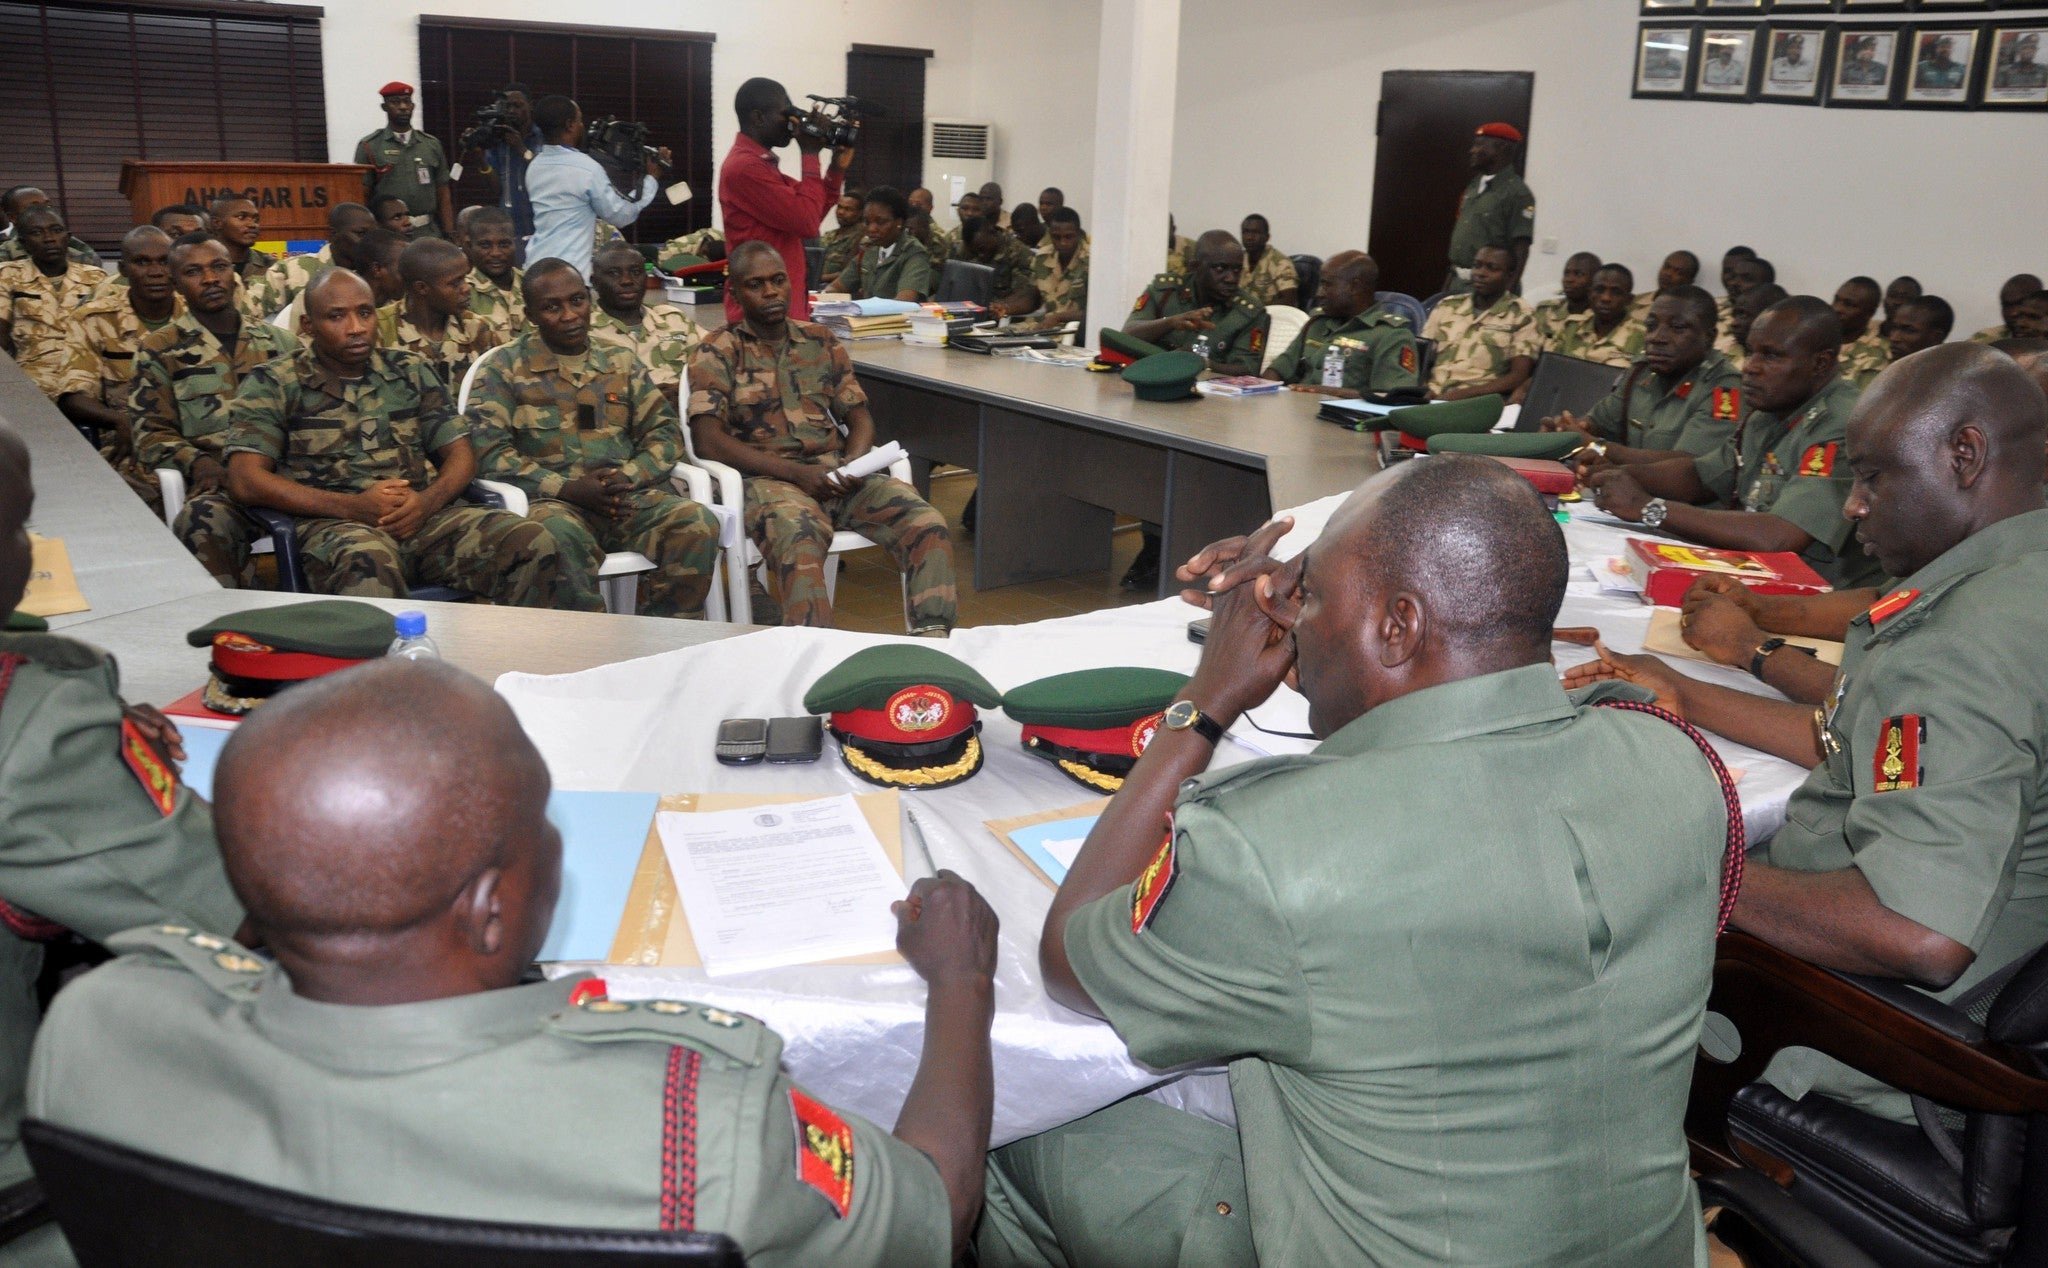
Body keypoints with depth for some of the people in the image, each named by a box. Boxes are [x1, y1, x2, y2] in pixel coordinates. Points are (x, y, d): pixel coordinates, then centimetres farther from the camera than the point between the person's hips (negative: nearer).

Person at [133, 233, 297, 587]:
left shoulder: (280, 342, 23)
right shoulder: (160, 349, 15)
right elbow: (151, 433, 9)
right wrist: (196, 462, -13)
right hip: (220, 483, -1)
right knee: (203, 521, -38)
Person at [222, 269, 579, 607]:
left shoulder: (412, 372, 20)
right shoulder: (273, 384, 8)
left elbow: (460, 455, 17)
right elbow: (244, 481, -3)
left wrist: (428, 500, -7)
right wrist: (353, 506, -13)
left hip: (424, 516, 4)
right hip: (335, 523, -4)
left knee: (532, 540, -24)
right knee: (367, 561, -42)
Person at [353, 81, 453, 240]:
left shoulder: (432, 145, 14)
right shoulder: (369, 147, 5)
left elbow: (444, 196, 12)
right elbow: (362, 196, 1)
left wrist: (449, 236, 2)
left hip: (429, 234, 2)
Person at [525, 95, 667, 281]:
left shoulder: (534, 167, 11)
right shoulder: (586, 168, -11)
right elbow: (622, 214, -3)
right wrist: (650, 176, 6)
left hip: (535, 264, 7)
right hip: (568, 272, -7)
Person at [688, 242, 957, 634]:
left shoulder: (822, 343, 19)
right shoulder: (717, 353, 6)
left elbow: (859, 416, 18)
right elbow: (708, 441, -5)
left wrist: (854, 463, -7)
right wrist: (795, 472, -15)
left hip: (836, 470, 4)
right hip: (769, 478, -4)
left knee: (927, 524, -22)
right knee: (799, 542, -39)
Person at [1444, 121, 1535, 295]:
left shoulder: (1517, 193, -12)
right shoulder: (1475, 186, 14)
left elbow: (1521, 248, -15)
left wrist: (1509, 291, -20)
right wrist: (1452, 274, 16)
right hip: (1459, 281, 8)